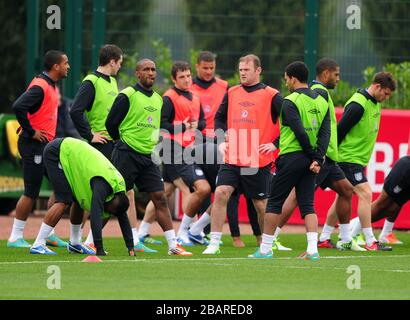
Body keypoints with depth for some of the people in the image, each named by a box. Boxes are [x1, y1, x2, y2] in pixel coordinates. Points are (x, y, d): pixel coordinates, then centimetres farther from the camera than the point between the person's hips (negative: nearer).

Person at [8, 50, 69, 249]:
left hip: (47, 145, 10)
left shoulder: (52, 86, 14)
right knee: (31, 193, -5)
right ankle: (15, 238, 3)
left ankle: (49, 233, 13)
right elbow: (18, 107, -29)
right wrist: (31, 132, -21)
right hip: (34, 145, -10)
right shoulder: (40, 86, -17)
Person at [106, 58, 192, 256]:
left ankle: (173, 245, 0)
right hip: (126, 156, -6)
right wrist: (123, 141, 5)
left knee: (160, 199, 1)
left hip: (148, 157, 6)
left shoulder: (158, 99, 13)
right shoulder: (127, 96, -9)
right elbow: (111, 123, -7)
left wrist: (153, 146, 14)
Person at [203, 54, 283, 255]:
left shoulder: (271, 95, -3)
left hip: (259, 161, -3)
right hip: (232, 159, 3)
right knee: (221, 193, -13)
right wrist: (221, 140, 10)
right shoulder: (231, 93, 10)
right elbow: (220, 117, 24)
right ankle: (214, 243, -10)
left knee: (261, 204, 5)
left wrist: (275, 144, -8)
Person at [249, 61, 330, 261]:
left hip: (291, 156, -6)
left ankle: (265, 249, 8)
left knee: (274, 203, 5)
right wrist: (318, 159, -5)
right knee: (307, 205, 5)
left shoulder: (290, 101, -10)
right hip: (310, 160, 6)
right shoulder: (321, 102, 11)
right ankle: (312, 249, -9)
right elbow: (325, 132, 2)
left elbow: (300, 132, -18)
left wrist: (313, 156, -9)